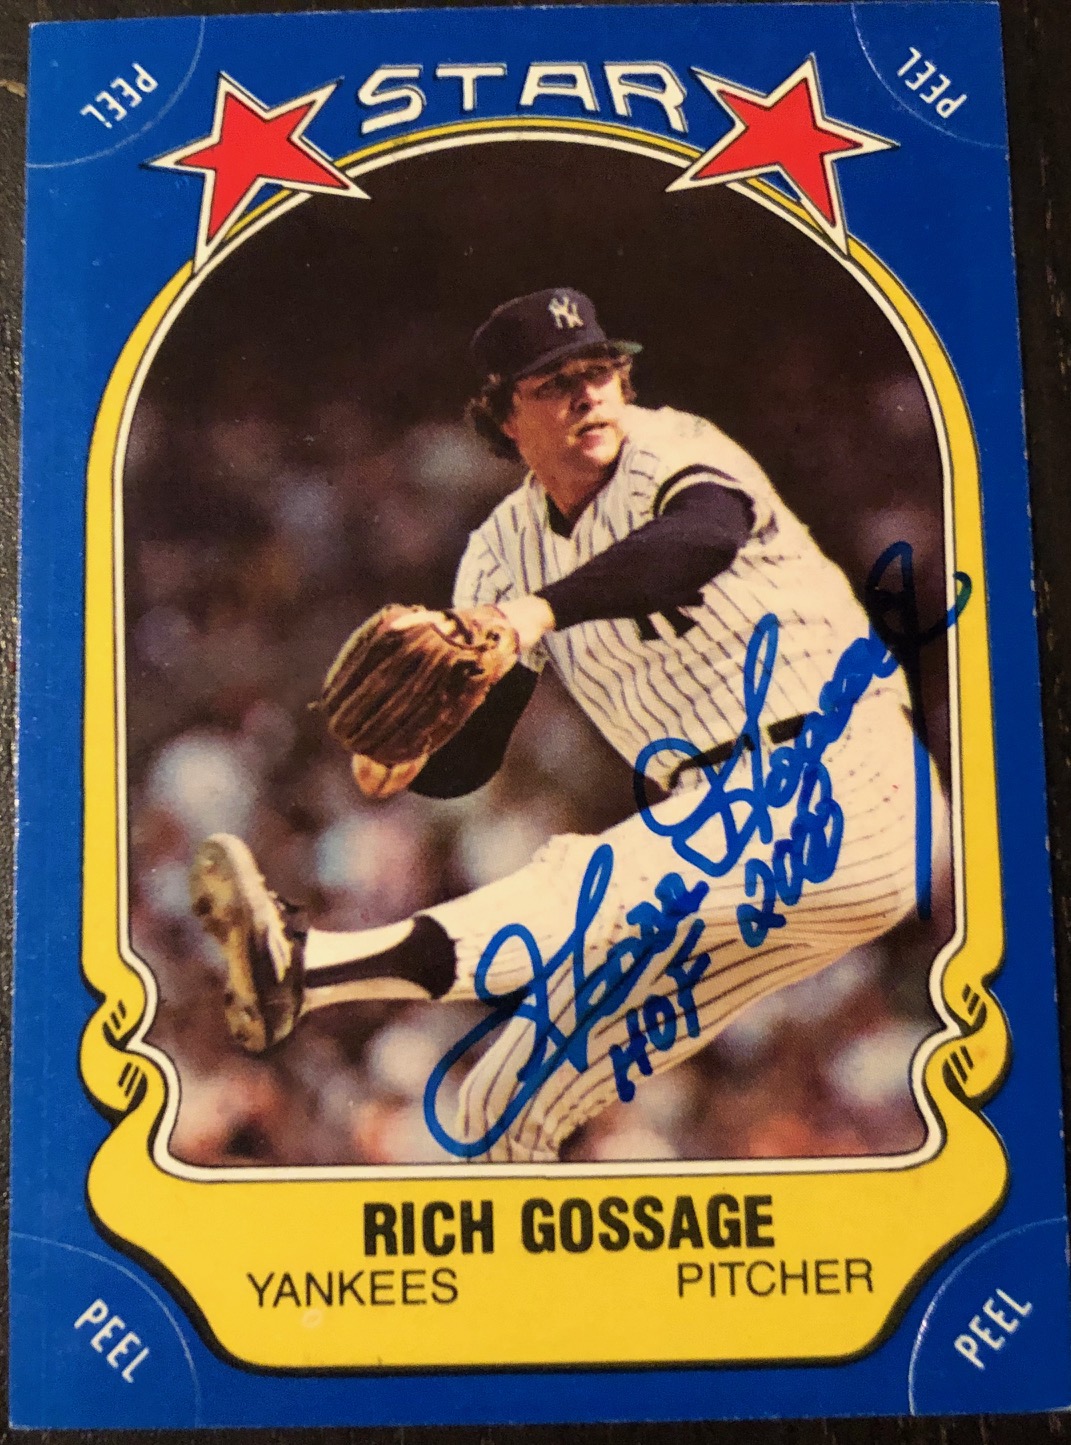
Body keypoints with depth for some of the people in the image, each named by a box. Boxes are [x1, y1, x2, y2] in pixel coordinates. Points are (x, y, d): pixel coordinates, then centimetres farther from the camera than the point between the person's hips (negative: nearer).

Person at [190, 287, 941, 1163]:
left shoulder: (668, 449, -8)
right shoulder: (507, 550, 8)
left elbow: (707, 535, -35)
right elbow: (461, 762, 4)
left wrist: (542, 608, -47)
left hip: (834, 787, -6)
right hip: (722, 821, 6)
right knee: (503, 1104, 3)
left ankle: (314, 969, -45)